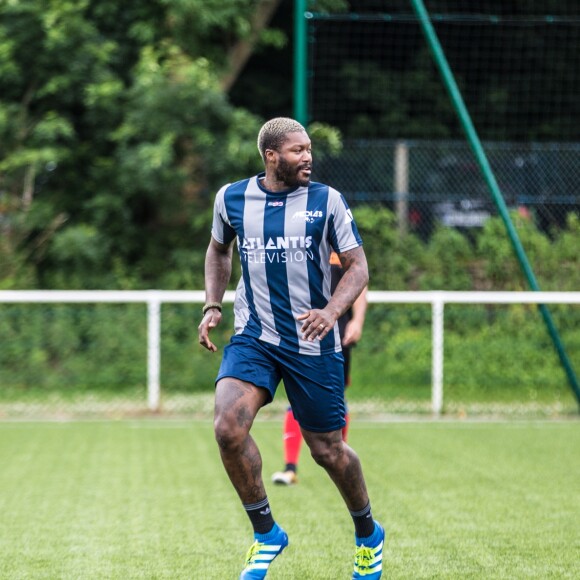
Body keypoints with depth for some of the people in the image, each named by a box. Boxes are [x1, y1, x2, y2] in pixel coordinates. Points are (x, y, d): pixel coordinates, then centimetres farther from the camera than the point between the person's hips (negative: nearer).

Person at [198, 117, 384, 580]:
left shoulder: (327, 200, -4)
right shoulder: (231, 198, 1)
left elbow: (358, 266, -2)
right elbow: (219, 250, 21)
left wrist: (332, 311, -20)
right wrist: (213, 306, 8)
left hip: (313, 343, -1)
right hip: (253, 338, 1)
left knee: (327, 449, 6)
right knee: (228, 426, -23)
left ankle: (368, 534, 35)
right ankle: (266, 533, -4)